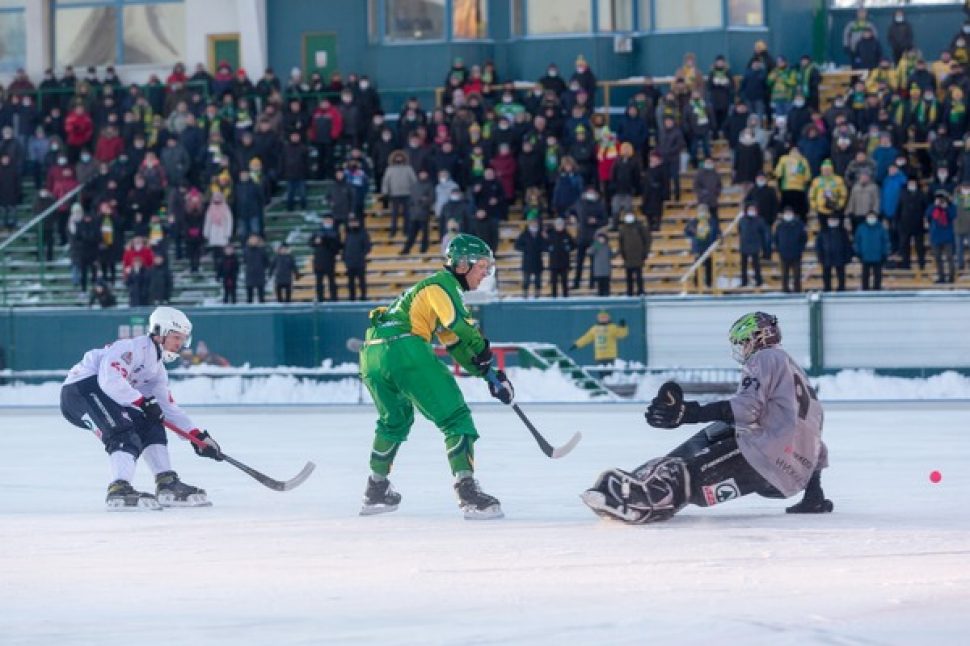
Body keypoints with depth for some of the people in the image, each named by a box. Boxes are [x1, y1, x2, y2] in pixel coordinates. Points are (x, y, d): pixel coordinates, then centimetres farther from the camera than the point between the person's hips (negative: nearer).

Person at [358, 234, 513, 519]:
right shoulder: (443, 283, 2)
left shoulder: (444, 287, 31)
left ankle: (376, 491, 38)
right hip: (404, 348, -10)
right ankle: (467, 491, -20)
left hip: (372, 355, 10)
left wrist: (489, 373, 24)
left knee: (395, 419, 32)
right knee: (455, 417, -8)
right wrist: (481, 345, -3)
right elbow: (456, 321, -18)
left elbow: (456, 345, 31)